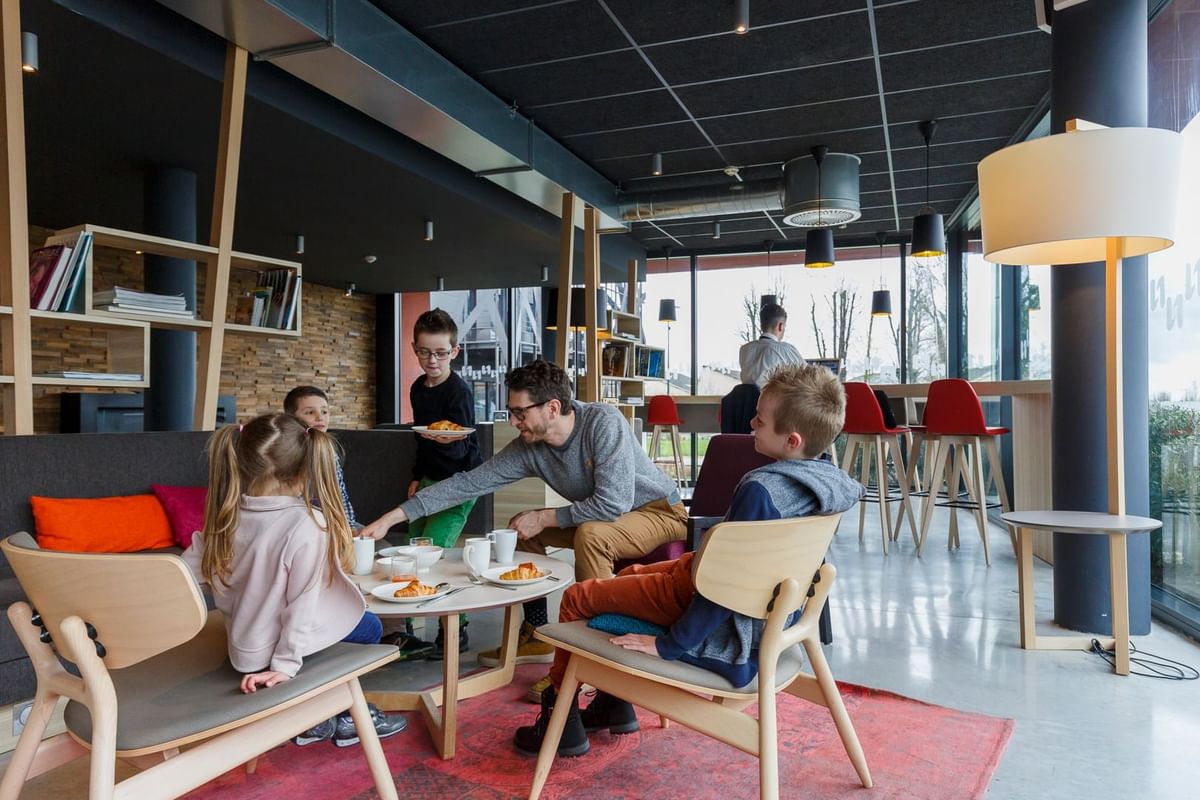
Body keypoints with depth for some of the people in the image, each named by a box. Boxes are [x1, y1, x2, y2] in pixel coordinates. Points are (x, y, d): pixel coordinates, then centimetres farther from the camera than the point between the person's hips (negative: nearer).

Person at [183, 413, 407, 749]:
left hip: (243, 645, 6)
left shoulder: (226, 516, -9)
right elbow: (303, 604, -24)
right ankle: (346, 719, 30)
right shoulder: (308, 523, -27)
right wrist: (286, 664, -16)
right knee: (369, 627, 21)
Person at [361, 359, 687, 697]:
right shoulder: (528, 448, -11)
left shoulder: (602, 421, -29)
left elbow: (614, 502, -36)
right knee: (520, 528, 3)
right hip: (602, 518, 7)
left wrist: (545, 518, -23)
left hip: (660, 512, -7)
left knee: (590, 534, -34)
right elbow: (468, 483, -9)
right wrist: (392, 517, -13)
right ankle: (536, 637, 13)